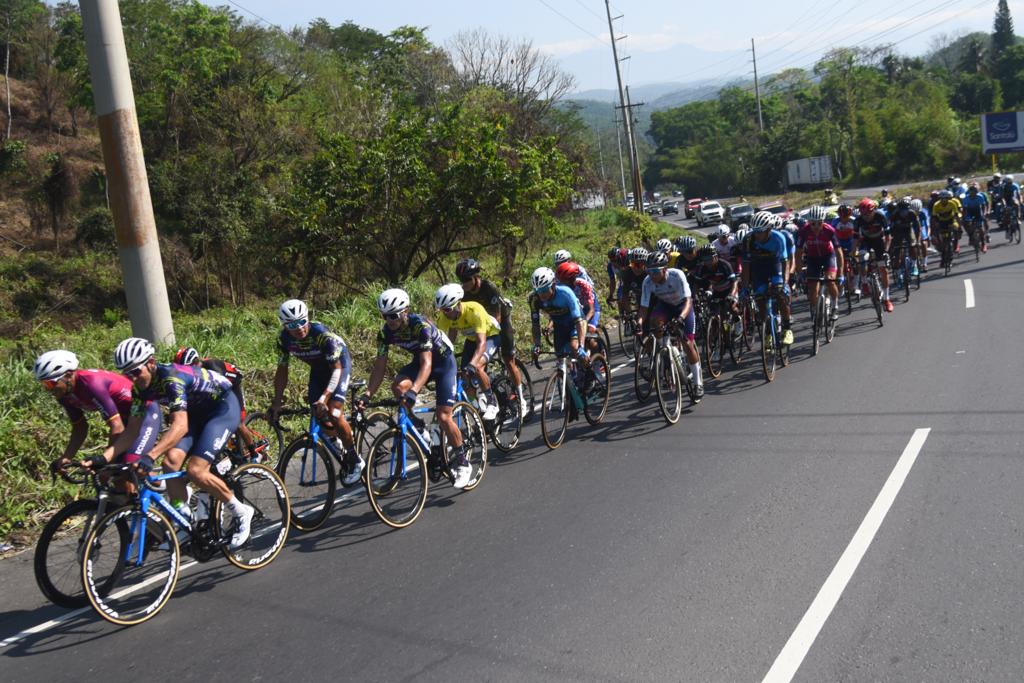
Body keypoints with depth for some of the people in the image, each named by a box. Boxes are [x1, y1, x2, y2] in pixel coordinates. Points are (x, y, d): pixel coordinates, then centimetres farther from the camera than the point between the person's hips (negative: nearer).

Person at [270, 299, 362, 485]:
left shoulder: (322, 334, -35)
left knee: (334, 413, -22)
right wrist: (276, 402, -11)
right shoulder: (284, 339, -20)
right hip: (318, 368, 5)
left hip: (339, 363, -5)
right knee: (323, 422, -4)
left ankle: (354, 460, -4)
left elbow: (336, 369, -33)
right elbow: (282, 370, -8)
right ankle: (337, 441, 33)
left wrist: (325, 397, -44)